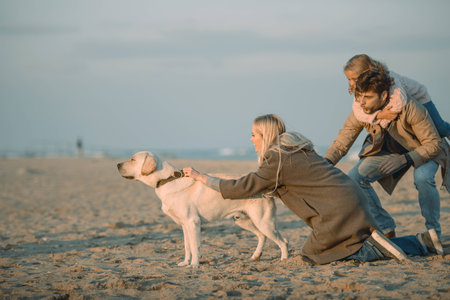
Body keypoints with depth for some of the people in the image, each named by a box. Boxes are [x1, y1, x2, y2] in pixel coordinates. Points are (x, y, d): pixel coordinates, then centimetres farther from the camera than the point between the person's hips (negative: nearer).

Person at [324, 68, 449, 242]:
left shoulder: (410, 108, -37)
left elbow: (434, 144, -30)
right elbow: (340, 144, -15)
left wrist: (404, 159, -43)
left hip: (425, 150, -5)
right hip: (390, 150, 5)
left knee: (422, 177, -36)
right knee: (354, 178, -13)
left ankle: (433, 232, -13)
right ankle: (386, 230, 2)